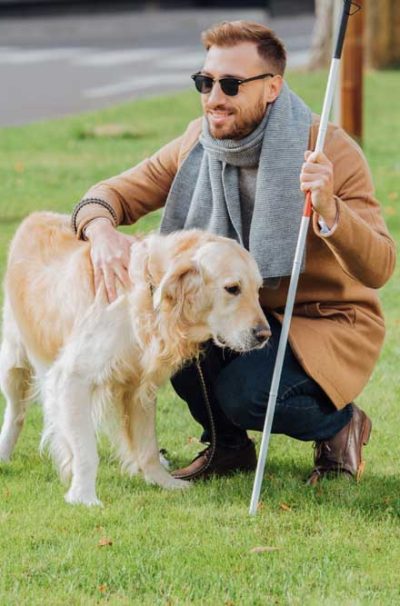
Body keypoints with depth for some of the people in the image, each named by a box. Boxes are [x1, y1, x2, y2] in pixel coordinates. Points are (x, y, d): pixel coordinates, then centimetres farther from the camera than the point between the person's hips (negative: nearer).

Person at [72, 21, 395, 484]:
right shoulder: (198, 143, -6)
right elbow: (115, 193, -3)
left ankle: (340, 423, 4)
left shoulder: (330, 152, -22)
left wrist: (328, 210, -48)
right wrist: (101, 229, -28)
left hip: (328, 323, -5)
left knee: (245, 393, -30)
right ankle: (228, 446, 3)